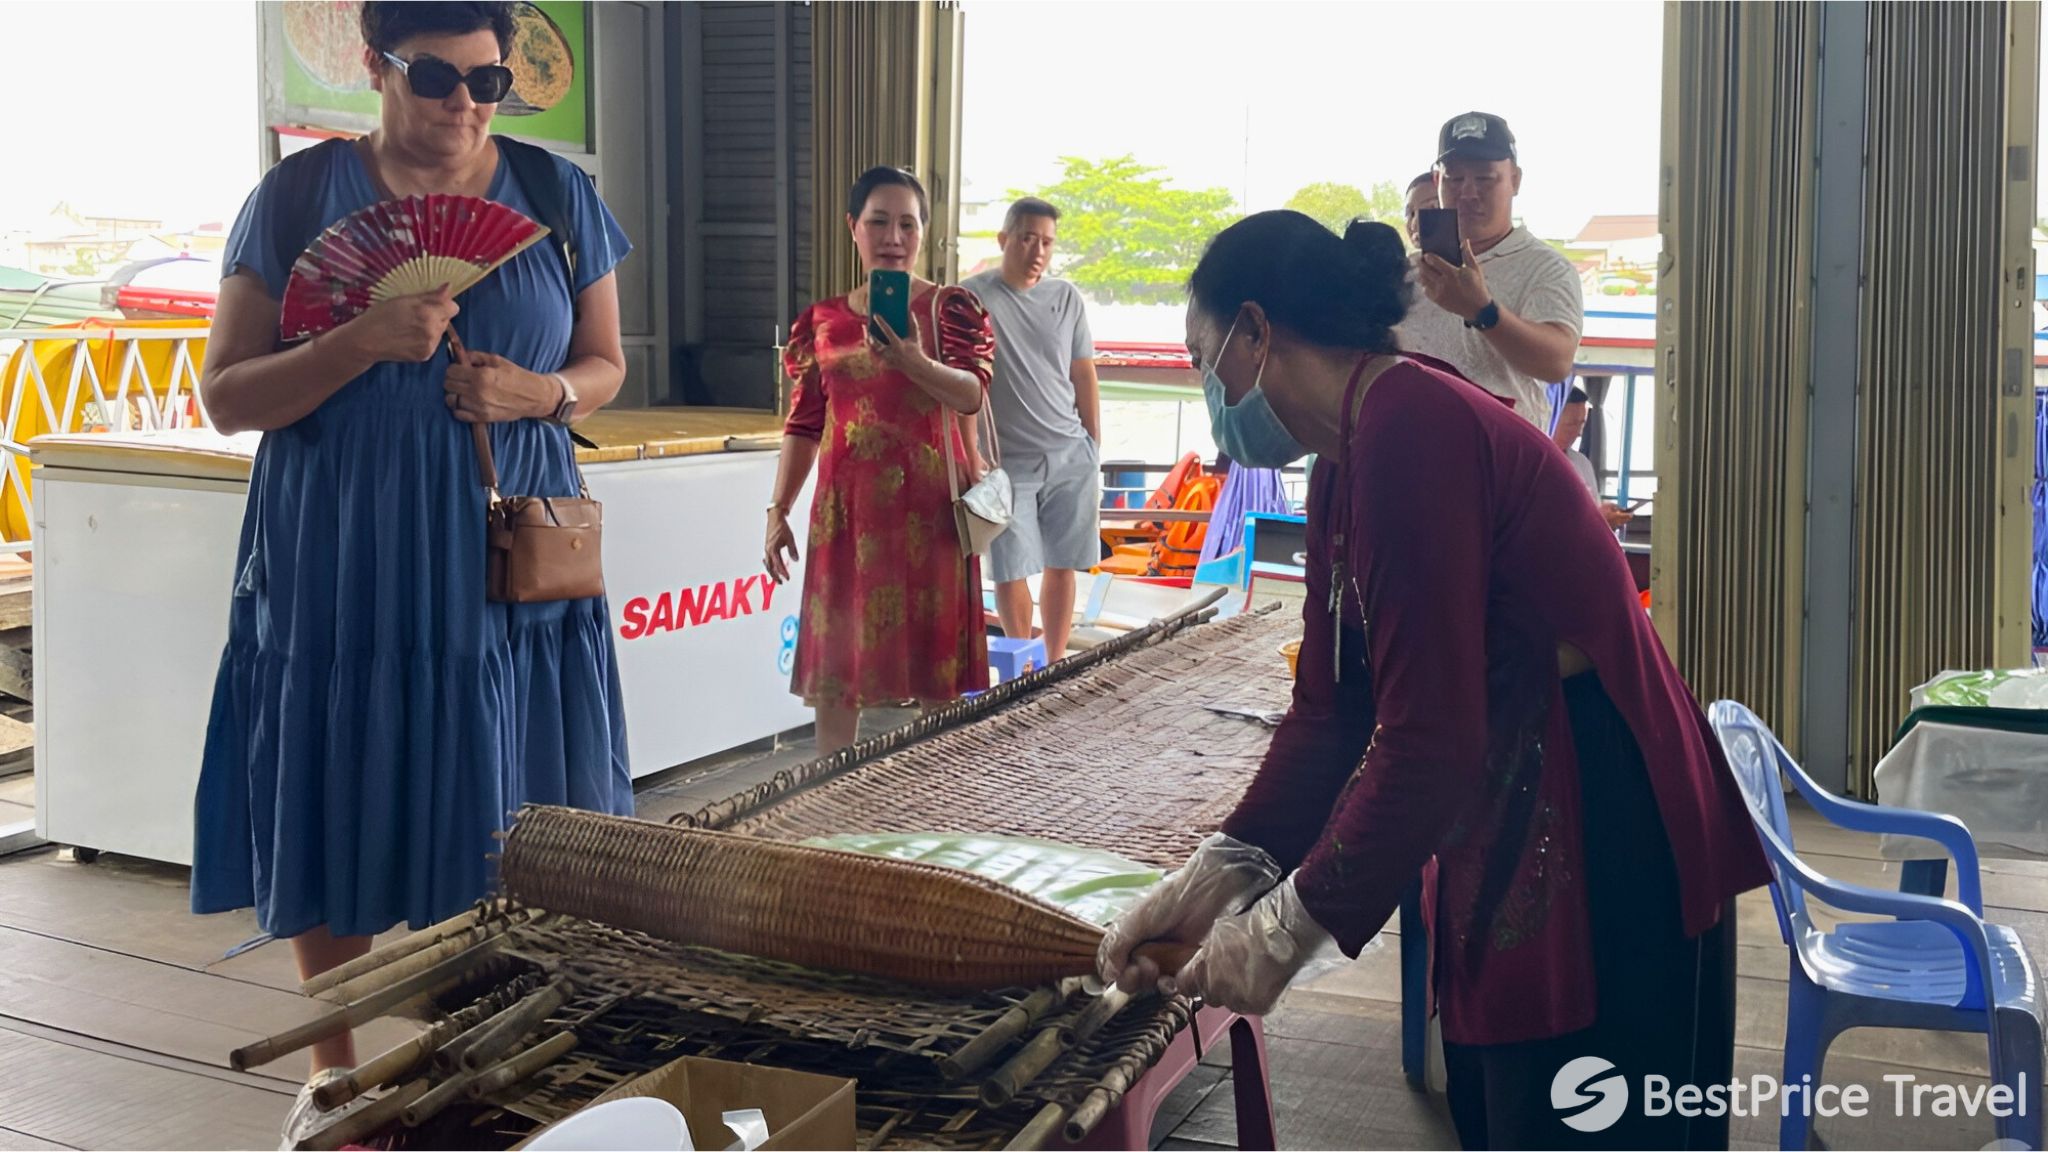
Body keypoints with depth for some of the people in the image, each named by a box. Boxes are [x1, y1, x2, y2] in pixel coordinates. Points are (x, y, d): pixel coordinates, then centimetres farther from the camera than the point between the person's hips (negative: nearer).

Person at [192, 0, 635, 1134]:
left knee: (500, 815, 5)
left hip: (507, 567, 1)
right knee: (335, 810, 7)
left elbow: (604, 365, 12)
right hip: (338, 572, -1)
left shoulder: (559, 197, 4)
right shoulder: (298, 196, -1)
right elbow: (226, 398, -3)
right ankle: (333, 1066, 27)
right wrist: (365, 341, -19)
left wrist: (540, 391, -11)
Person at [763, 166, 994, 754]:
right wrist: (778, 511, 6)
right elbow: (804, 424, 12)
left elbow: (972, 393, -15)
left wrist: (915, 364, -34)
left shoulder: (950, 307, 2)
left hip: (926, 505, -3)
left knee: (934, 662, 0)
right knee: (832, 662, 4)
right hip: (846, 506, 3)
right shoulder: (822, 320, 11)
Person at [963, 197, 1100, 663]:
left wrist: (1094, 452, 11)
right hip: (1009, 461, -3)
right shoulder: (972, 297, -4)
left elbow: (1084, 378, 12)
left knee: (1062, 565, 7)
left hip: (1071, 455, 3)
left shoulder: (1067, 298, 7)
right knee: (1011, 571, 1)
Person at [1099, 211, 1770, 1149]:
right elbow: (1328, 711, 8)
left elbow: (1430, 740, -26)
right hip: (1509, 843, 10)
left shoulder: (1407, 431, -23)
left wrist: (1288, 928, -16)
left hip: (1605, 856, -10)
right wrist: (1219, 876, 0)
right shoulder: (1347, 460, 9)